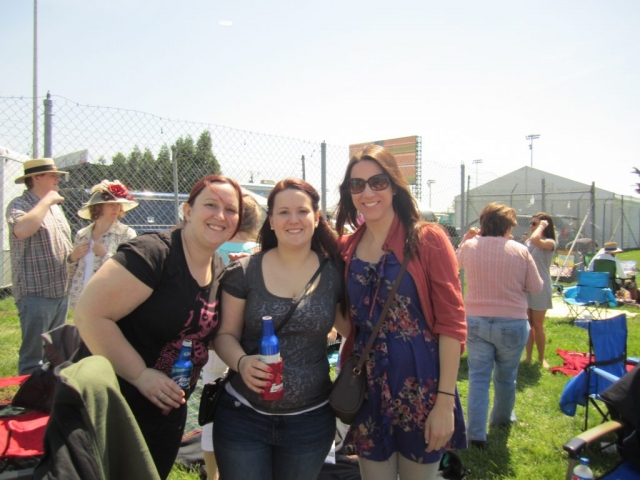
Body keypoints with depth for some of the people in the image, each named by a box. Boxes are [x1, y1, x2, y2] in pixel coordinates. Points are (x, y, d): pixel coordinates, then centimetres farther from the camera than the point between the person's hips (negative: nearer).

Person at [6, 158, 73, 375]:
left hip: (60, 292, 8)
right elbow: (21, 230, -32)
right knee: (33, 356, -2)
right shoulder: (19, 204, -9)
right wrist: (46, 201, -20)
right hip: (36, 294, -8)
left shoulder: (55, 207, 16)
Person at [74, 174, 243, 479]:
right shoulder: (153, 252, -23)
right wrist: (141, 375, -24)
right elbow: (90, 315, -26)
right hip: (117, 408, -7)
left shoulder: (220, 270, 2)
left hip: (170, 408, 8)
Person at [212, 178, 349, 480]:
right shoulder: (244, 272, -8)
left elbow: (353, 329, 10)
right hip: (243, 417, -1)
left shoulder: (334, 274, -4)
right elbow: (225, 334, -3)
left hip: (311, 420, 2)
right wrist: (242, 362, -21)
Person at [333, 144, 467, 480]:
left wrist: (445, 401, -14)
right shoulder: (345, 247, 3)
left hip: (420, 389, -3)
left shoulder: (427, 239, -9)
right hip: (367, 391, 4)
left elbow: (451, 324, -11)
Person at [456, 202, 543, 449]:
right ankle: (502, 418, 41)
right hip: (512, 324, 0)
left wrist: (468, 237, 20)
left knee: (478, 378, 7)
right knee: (506, 377, 19)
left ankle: (476, 434, 5)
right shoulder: (520, 251, -9)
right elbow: (536, 287, 0)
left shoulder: (469, 247, -5)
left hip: (476, 322, 1)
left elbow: (458, 261, 19)